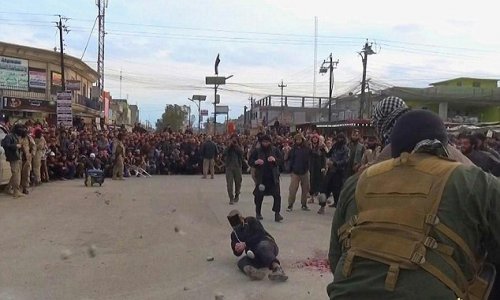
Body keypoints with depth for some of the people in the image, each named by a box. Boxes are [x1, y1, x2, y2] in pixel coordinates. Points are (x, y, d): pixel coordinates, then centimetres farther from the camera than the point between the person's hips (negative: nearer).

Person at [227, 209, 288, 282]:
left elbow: (260, 234, -10)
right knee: (241, 262, -26)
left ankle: (277, 268, -62)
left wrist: (245, 244, -16)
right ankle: (250, 271, -62)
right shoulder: (234, 234, 19)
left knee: (262, 247, -39)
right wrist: (237, 250, -9)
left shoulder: (251, 221, 5)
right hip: (254, 255, 4)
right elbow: (237, 254, 15)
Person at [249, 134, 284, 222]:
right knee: (259, 195, 5)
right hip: (261, 177, 0)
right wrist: (256, 162, -17)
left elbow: (281, 160, 3)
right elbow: (250, 161, 4)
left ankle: (277, 213, 3)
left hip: (273, 176, 0)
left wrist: (275, 160, -17)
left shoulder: (275, 150, 4)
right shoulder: (257, 151, 2)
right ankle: (258, 213, 23)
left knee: (277, 195, -6)